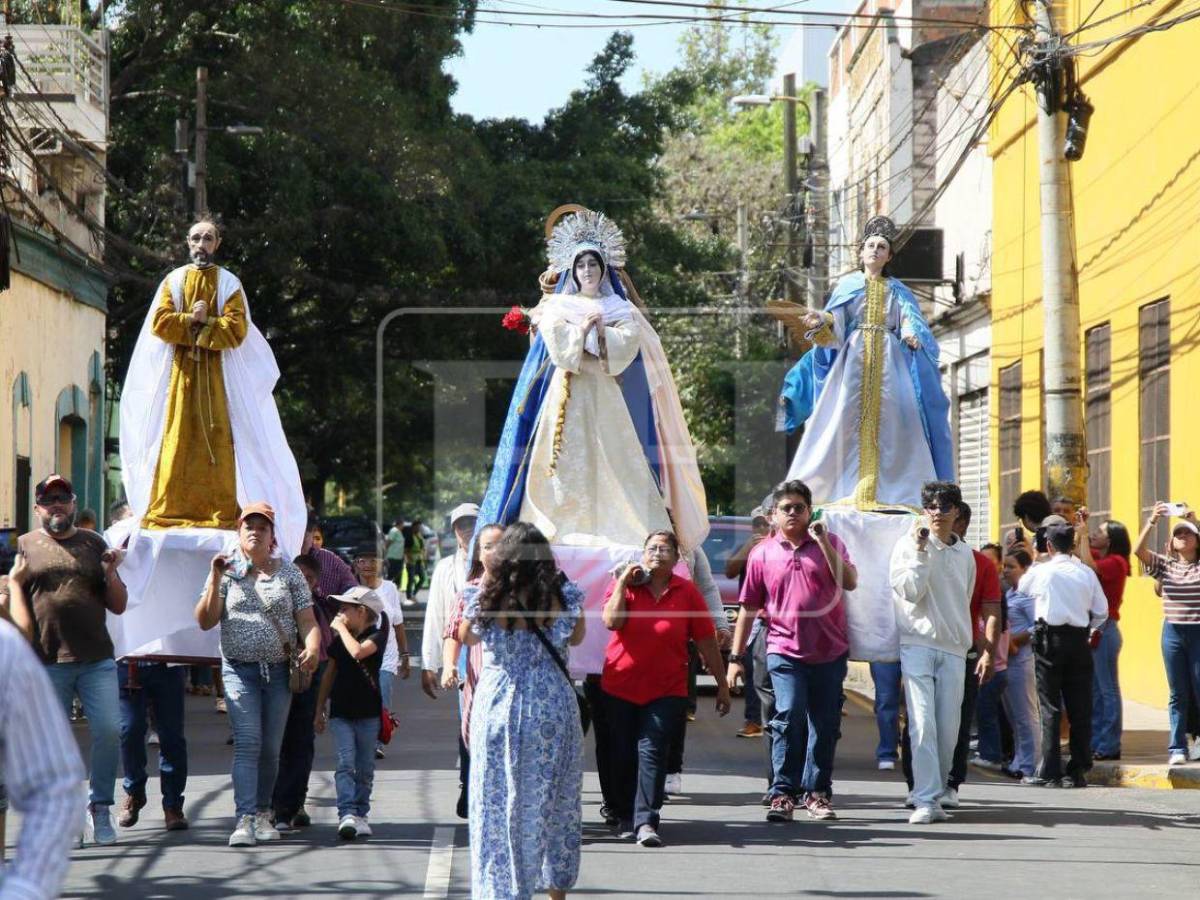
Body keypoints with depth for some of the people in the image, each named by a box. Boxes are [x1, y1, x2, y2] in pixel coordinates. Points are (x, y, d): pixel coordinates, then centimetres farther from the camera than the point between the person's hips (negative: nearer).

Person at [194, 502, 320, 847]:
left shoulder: (289, 573, 9)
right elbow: (205, 621, 0)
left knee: (271, 748, 6)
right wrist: (215, 581, -11)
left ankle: (262, 813, 21)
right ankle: (244, 819, -21)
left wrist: (312, 647, -17)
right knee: (247, 743, -15)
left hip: (279, 670, 2)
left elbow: (306, 619, 3)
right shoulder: (228, 572, 6)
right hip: (240, 669, -2)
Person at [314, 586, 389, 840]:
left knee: (364, 769, 6)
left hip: (368, 714, -3)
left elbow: (358, 651, -28)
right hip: (340, 712, 3)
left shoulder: (377, 636, -6)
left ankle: (360, 814, 16)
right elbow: (330, 673, 16)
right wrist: (320, 710, 16)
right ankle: (347, 815, -20)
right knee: (345, 764, -11)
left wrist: (342, 628, -14)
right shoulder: (339, 639, 10)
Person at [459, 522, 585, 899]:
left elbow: (466, 637, 9)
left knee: (498, 800, 6)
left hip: (498, 708, -1)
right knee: (555, 799, 14)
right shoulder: (563, 596, -8)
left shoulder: (486, 600, -10)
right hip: (553, 708, 1)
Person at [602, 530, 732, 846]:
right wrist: (623, 583, -12)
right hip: (620, 686, 1)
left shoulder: (687, 592, 2)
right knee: (624, 754, 8)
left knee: (652, 751, -11)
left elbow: (706, 641, 4)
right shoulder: (624, 585, 3)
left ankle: (646, 821, -16)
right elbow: (611, 621, -14)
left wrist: (722, 684, 5)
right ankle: (625, 817, 22)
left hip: (666, 690, -1)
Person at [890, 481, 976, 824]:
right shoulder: (908, 545, 0)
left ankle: (933, 791, 13)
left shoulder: (964, 553, 14)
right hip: (918, 643, -4)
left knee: (948, 728, 0)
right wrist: (921, 551, -14)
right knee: (923, 724, -13)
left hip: (953, 648, 4)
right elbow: (911, 591, -11)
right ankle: (926, 800, -15)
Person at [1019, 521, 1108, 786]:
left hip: (1050, 638, -2)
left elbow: (1020, 588, 16)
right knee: (1080, 708, 6)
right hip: (1079, 639, 2)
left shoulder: (1040, 571, -4)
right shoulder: (1086, 573, 2)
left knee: (1050, 707, 1)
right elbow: (1101, 611, 5)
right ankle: (1078, 771, 7)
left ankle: (1050, 772, -2)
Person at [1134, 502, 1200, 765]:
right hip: (1173, 632, 2)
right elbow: (1139, 550, -6)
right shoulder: (1165, 564, 8)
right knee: (1178, 694, 5)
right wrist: (1152, 520, -16)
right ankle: (1177, 748, 7)